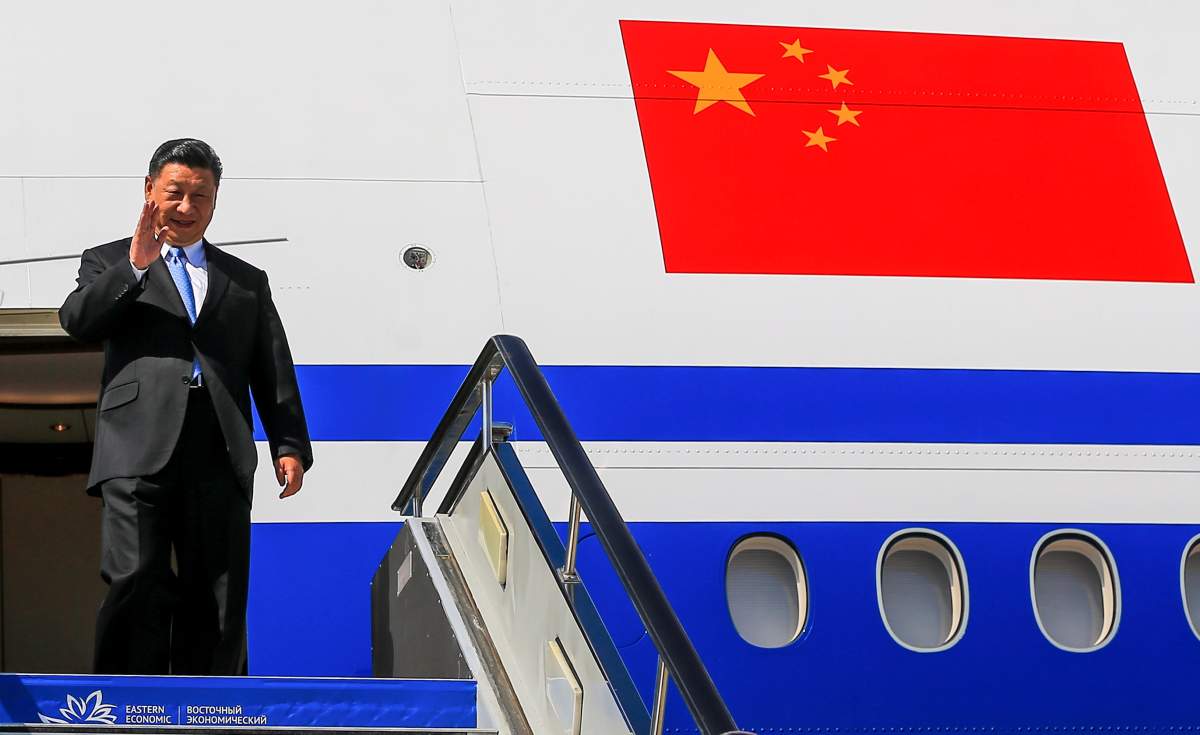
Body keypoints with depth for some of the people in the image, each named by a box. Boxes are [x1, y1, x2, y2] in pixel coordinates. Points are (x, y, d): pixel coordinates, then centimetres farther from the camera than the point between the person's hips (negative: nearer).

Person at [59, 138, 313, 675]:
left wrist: (290, 446, 3)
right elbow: (77, 320, 0)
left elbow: (274, 373, 17)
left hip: (219, 457, 3)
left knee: (218, 603, -1)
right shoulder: (110, 262, 20)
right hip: (140, 450, -2)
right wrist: (135, 266, -10)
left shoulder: (247, 282, 25)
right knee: (137, 588, -14)